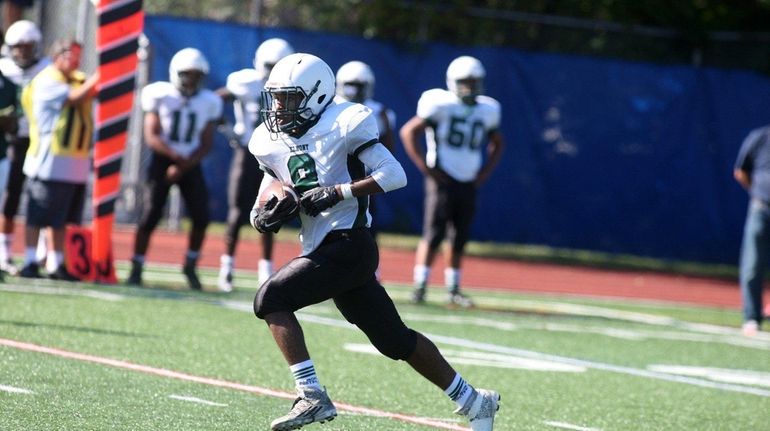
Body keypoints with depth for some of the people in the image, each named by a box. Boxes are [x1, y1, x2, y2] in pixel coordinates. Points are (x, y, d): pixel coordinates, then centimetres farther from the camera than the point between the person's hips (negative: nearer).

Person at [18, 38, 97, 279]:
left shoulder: (79, 80, 16)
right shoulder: (47, 82, -9)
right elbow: (75, 97, -19)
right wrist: (97, 78, -18)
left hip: (76, 163, 7)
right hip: (50, 161, -7)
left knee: (60, 218, 10)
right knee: (38, 216, -1)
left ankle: (56, 266, 14)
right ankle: (29, 263, 3)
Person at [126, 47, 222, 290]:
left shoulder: (209, 102, 0)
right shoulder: (160, 96, -8)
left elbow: (206, 144, -1)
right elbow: (151, 137, -12)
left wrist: (184, 166, -15)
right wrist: (177, 156, -26)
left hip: (191, 165, 3)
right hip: (162, 160, -3)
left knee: (201, 217, -8)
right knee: (150, 216, -10)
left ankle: (190, 266, 9)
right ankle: (136, 269, -1)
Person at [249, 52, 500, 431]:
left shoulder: (341, 126, -10)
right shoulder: (271, 144, 11)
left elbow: (394, 175, -14)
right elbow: (268, 200, 19)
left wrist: (337, 192, -21)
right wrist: (265, 217, -4)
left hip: (347, 246, -8)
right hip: (323, 250, 8)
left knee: (270, 299, -18)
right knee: (394, 340, 13)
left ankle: (311, 397, -18)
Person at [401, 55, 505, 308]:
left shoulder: (487, 110, 8)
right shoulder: (441, 105, -9)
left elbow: (496, 143, 25)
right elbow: (409, 132, -8)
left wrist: (485, 172, 11)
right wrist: (426, 167, -12)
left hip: (469, 183, 5)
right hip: (443, 180, -5)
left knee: (459, 239, 8)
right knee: (433, 234, -10)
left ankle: (453, 290, 15)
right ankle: (420, 287, -7)